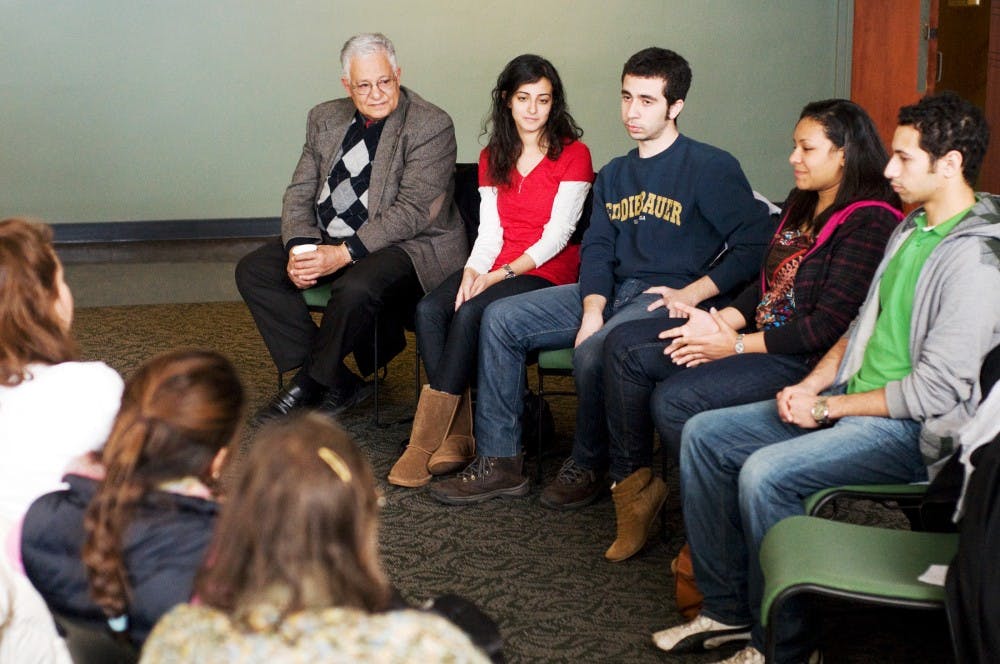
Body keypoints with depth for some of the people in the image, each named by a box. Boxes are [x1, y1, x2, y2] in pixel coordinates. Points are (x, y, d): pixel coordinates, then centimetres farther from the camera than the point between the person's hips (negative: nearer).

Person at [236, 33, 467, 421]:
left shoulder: (431, 126, -12)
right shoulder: (325, 119, 9)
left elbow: (412, 211, -19)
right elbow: (299, 193, 8)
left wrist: (345, 253, -25)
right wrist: (300, 248, -13)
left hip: (407, 245, -7)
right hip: (328, 241, 7)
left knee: (356, 288, -36)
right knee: (253, 270, -9)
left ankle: (314, 382, -9)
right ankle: (335, 380, -10)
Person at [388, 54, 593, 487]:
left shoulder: (573, 155, -2)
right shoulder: (492, 158, 17)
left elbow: (557, 235, -9)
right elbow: (490, 232, 9)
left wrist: (500, 275, -18)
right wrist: (471, 271, -12)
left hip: (548, 273, -5)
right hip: (494, 269, 5)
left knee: (470, 313, -32)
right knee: (429, 310, -25)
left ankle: (424, 446, -30)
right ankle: (456, 438, -27)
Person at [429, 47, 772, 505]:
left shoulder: (711, 168, -2)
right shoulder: (614, 174, 20)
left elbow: (754, 244, -9)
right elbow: (596, 248, 10)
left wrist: (693, 294, -15)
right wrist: (592, 310, -8)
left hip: (667, 296, -7)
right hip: (610, 291, 7)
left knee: (593, 352, -35)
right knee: (501, 319, -7)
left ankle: (588, 467, -9)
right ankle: (499, 463, -5)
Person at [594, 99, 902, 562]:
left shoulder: (868, 224, -17)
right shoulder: (801, 203, 13)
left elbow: (830, 325, -21)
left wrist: (737, 345, -17)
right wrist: (719, 320, -4)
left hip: (806, 362, -10)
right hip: (758, 333, 10)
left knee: (675, 400, -27)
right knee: (624, 347, 1)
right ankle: (632, 484, 7)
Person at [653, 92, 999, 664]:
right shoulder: (911, 228, 11)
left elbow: (936, 391, -23)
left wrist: (824, 409, -15)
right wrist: (811, 386, 1)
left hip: (912, 428, -10)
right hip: (851, 396, 10)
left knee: (766, 473, -29)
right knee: (703, 434, 3)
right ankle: (727, 610, 9)